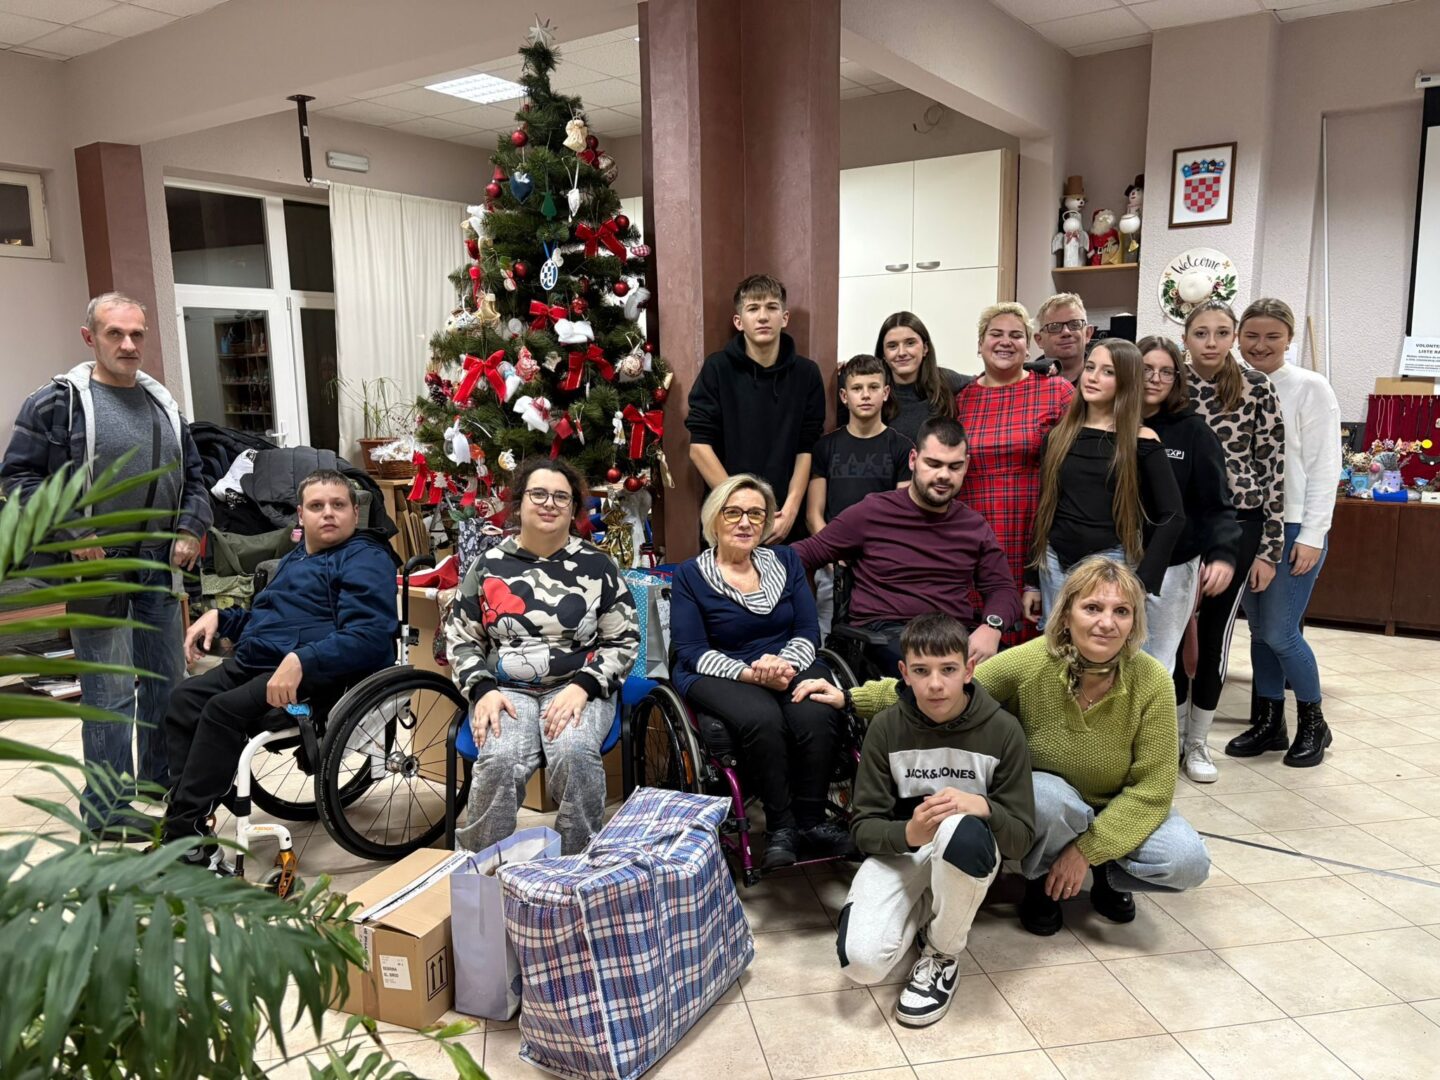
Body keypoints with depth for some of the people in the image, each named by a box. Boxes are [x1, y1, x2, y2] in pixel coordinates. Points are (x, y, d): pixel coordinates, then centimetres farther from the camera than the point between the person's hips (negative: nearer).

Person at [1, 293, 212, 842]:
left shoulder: (162, 402, 11)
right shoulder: (58, 401, -7)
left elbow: (192, 478, 18)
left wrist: (190, 530, 3)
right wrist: (72, 534, -15)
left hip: (160, 567, 6)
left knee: (166, 684, 14)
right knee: (111, 695, -4)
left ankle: (163, 787, 30)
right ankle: (106, 814, 8)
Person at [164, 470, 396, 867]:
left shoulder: (367, 560, -7)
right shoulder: (296, 558, 24)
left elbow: (368, 636, -22)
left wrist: (300, 662, -33)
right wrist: (219, 617, 18)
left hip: (311, 675, -10)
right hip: (251, 662, 10)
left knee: (222, 710, -25)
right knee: (183, 700, -6)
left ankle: (183, 834, -17)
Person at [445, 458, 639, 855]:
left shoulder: (596, 565, 4)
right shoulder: (488, 566, 8)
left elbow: (624, 640, 3)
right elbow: (461, 639, 12)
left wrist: (581, 688, -12)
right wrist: (484, 690, -6)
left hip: (578, 688, -1)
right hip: (506, 688, 1)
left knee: (573, 753, -33)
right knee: (500, 760, -30)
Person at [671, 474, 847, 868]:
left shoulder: (786, 561, 12)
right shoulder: (690, 576, 2)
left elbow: (807, 632, 7)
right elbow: (692, 651, -6)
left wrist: (785, 663, -16)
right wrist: (751, 673, -21)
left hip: (788, 667, 3)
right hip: (720, 675, -2)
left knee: (817, 717, -31)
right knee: (763, 719, -35)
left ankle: (811, 823, -13)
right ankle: (780, 828, -19)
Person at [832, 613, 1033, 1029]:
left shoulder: (1002, 729, -14)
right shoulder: (886, 727, -11)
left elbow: (1022, 837, -10)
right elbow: (863, 826, -9)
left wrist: (982, 806, -32)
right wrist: (908, 833, -31)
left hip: (969, 854, 0)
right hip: (901, 849, 1)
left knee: (961, 829, -39)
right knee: (861, 961, -25)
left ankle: (943, 953, -11)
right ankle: (922, 910, 10)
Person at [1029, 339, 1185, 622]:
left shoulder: (1141, 440, -4)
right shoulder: (1059, 433, 6)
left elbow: (1172, 516, -6)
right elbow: (1043, 506, 9)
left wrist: (1142, 583, -13)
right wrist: (1032, 579, 7)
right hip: (1057, 562, 3)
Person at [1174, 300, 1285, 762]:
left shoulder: (1257, 387, -5)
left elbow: (1274, 467, -4)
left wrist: (1270, 548, -6)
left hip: (1238, 524, -1)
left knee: (1216, 628, 7)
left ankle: (1200, 736, 24)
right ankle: (1173, 729, 26)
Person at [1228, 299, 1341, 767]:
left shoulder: (1311, 388, -5)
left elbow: (1324, 468, -7)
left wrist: (1312, 535, -12)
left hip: (1294, 529, -4)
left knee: (1279, 632, -4)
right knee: (1259, 630, 11)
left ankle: (1313, 724, 18)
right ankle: (1269, 721, 26)